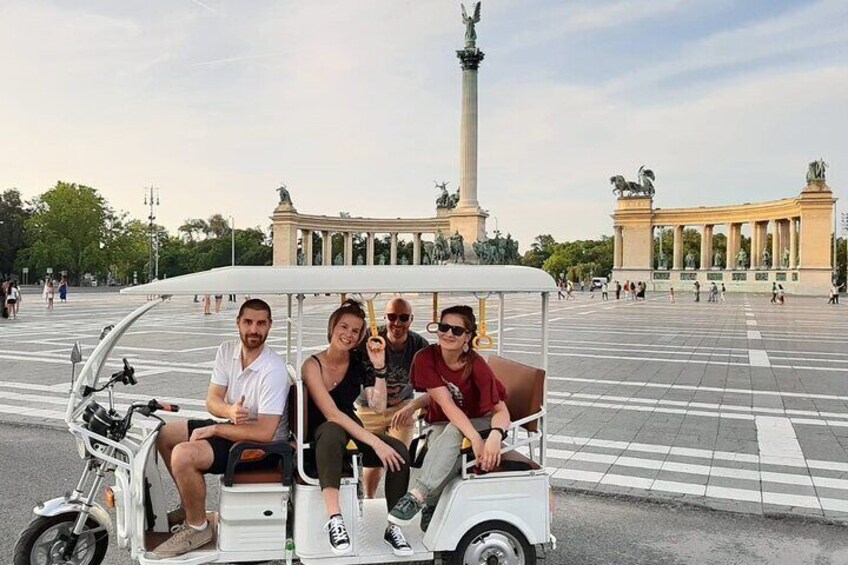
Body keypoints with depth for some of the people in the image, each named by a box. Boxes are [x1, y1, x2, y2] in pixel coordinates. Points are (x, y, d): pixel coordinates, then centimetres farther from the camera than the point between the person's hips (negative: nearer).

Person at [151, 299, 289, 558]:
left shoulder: (273, 371, -27)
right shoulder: (227, 351, -4)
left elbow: (264, 432, -28)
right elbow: (212, 401, 0)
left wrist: (214, 429, -19)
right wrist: (230, 411, -24)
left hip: (263, 445, -9)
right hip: (234, 427, 9)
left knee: (182, 456, -25)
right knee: (164, 436, 12)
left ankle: (197, 528, -3)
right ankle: (190, 505, 26)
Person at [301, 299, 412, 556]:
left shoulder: (359, 362, 0)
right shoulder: (313, 365, -15)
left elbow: (378, 406, -9)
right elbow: (332, 414, -25)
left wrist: (379, 367, -20)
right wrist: (375, 443, -32)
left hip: (352, 433, 5)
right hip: (320, 440, -5)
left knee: (399, 450, -21)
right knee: (333, 431, -39)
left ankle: (393, 526, -9)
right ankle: (334, 519, -41)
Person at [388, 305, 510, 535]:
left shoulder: (476, 366, -21)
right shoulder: (426, 358, -16)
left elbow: (501, 410, -21)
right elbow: (446, 403, -24)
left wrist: (495, 435, -45)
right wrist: (475, 438, -37)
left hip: (480, 423, -1)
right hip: (442, 427, 1)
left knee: (452, 432, -35)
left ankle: (417, 496, -37)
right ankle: (432, 505, -16)